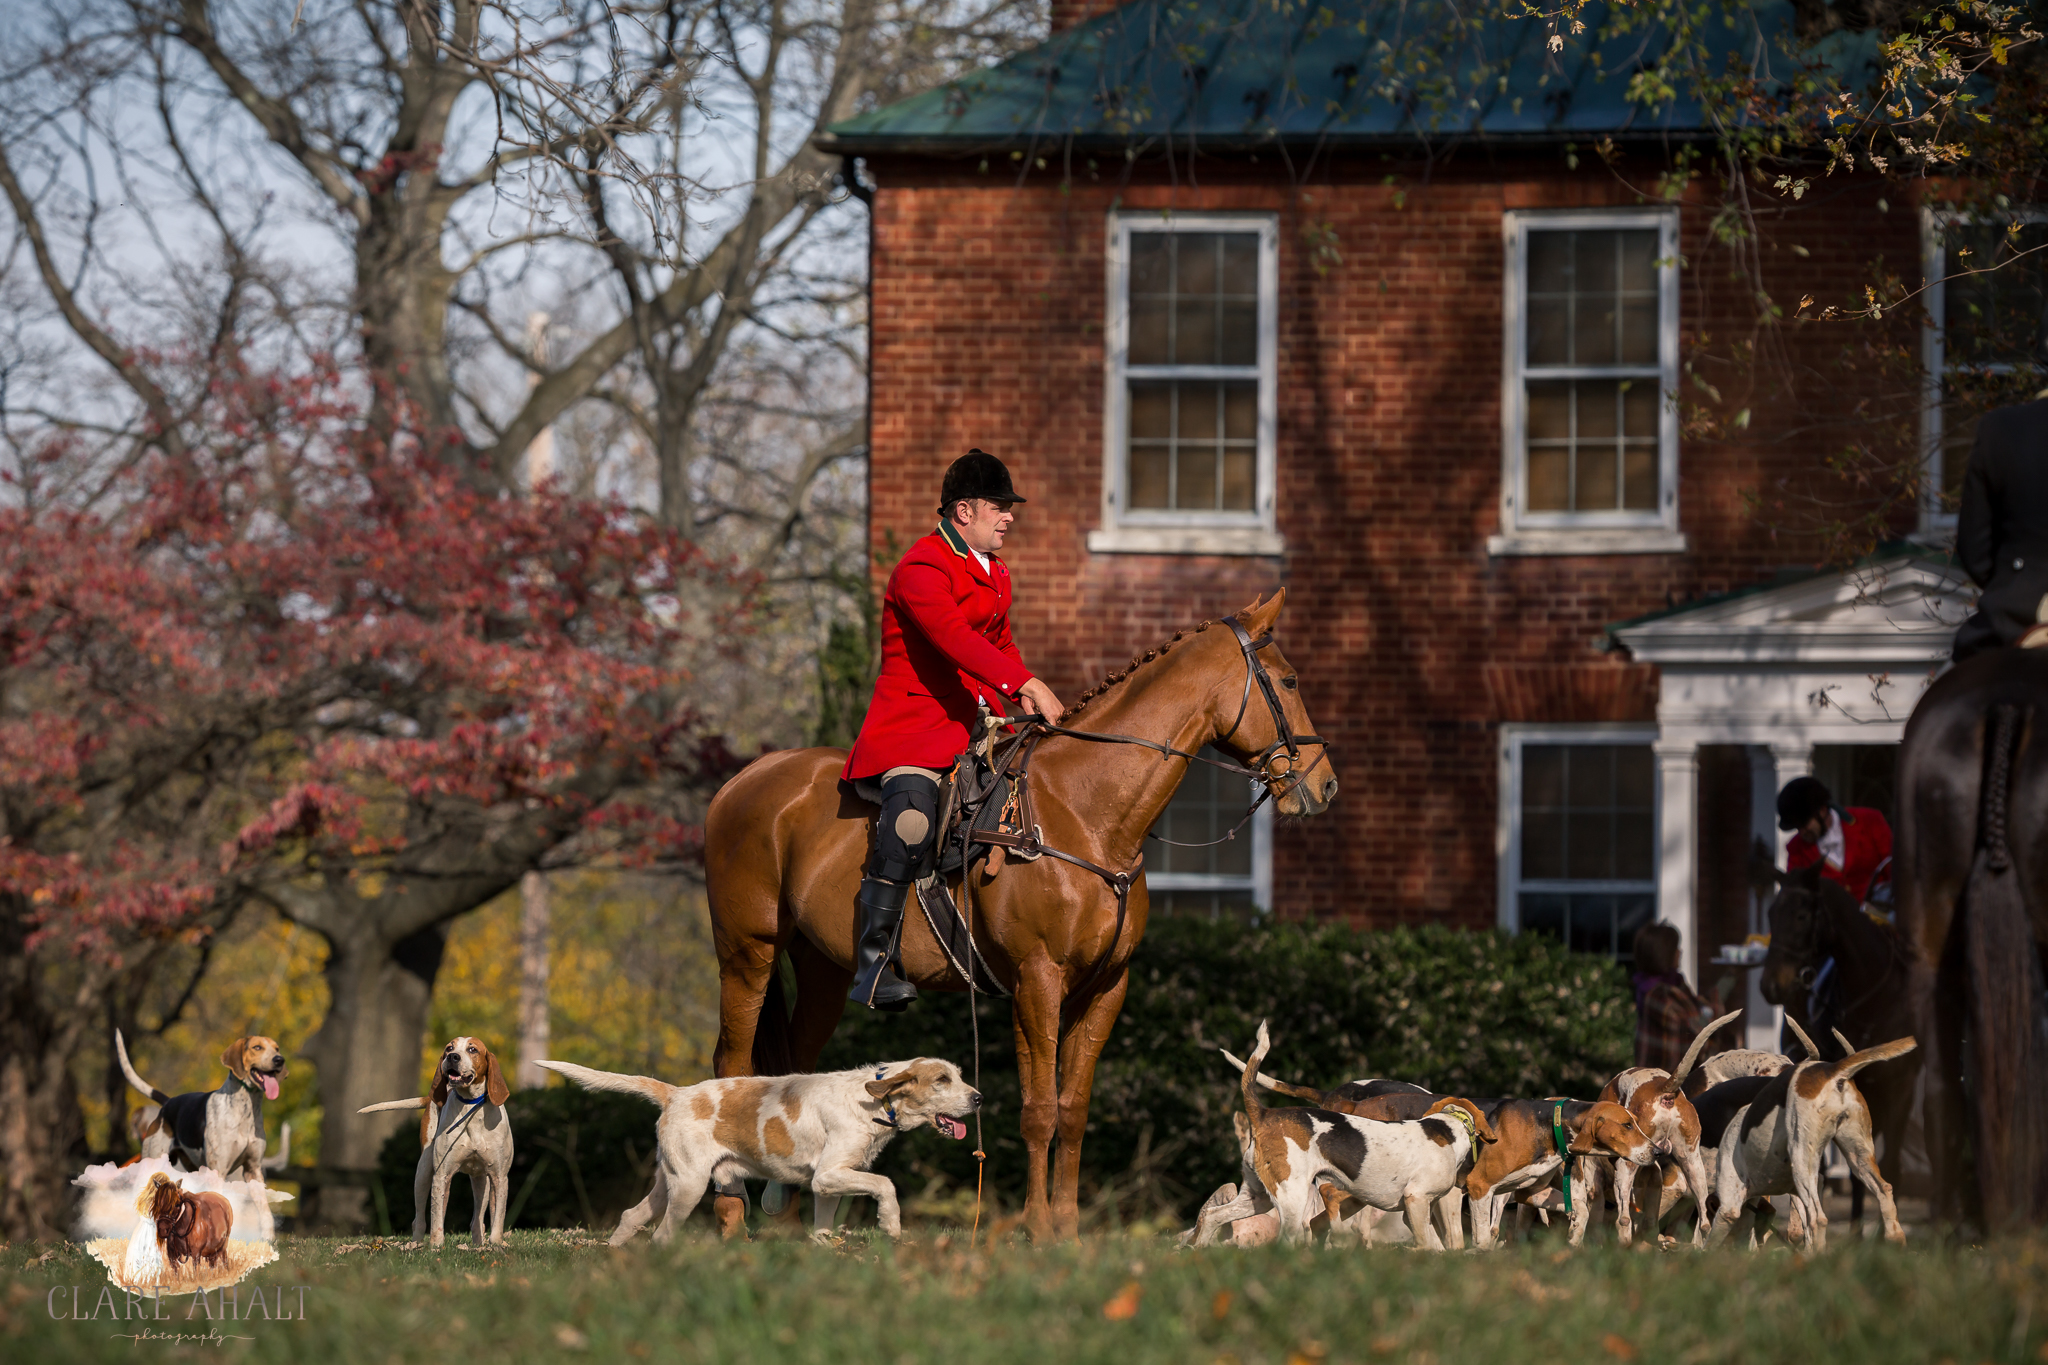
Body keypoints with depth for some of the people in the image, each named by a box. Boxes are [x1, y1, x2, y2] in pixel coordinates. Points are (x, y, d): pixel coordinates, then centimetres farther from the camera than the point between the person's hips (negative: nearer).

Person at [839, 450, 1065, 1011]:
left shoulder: (992, 573, 19)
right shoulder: (922, 570, -12)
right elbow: (955, 638, -27)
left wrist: (1022, 696, 12)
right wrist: (1028, 684, -35)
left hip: (972, 723, 10)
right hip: (912, 727, -10)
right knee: (913, 814, -34)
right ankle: (872, 961, -36)